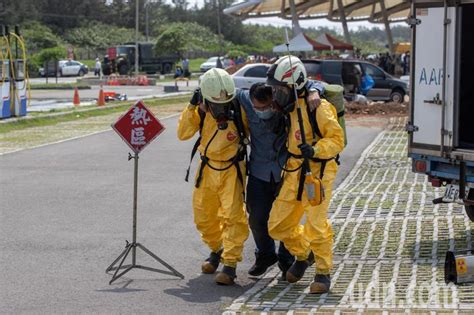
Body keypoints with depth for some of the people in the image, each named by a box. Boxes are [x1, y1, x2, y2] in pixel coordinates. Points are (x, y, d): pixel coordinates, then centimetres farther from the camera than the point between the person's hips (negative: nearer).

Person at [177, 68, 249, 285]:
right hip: (207, 168, 4)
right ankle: (217, 249, 39)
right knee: (204, 217, 14)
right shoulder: (201, 111, -9)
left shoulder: (238, 109, -16)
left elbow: (252, 131, 1)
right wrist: (191, 107, -23)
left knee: (232, 215, -15)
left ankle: (230, 264, -10)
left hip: (232, 169, -4)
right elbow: (183, 134, -17)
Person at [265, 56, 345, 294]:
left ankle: (323, 272, 8)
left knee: (316, 225, -8)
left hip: (317, 173, -8)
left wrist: (314, 150, -30)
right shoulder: (290, 108, 10)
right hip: (293, 173, 8)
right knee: (277, 225, 8)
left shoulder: (317, 107, -15)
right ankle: (303, 255, 32)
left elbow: (337, 139, -16)